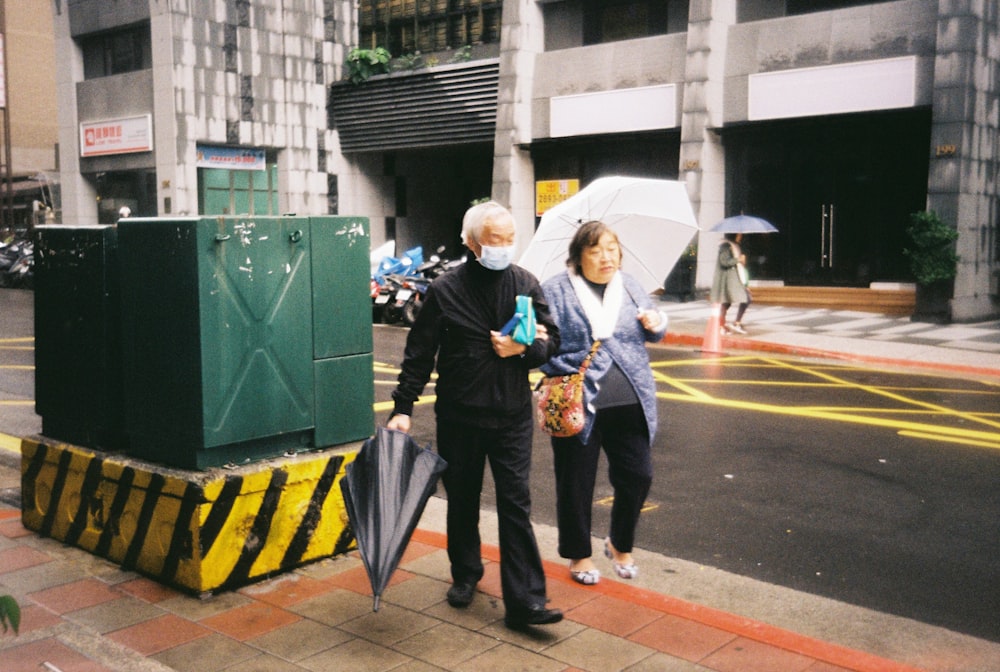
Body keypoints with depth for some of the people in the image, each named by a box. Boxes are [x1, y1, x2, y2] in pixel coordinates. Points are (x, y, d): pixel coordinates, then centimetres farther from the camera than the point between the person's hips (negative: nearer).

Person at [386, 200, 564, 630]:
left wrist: (523, 349, -16)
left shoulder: (525, 284, 1)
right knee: (462, 499, 14)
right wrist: (403, 408, -8)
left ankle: (524, 600, 1)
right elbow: (419, 353, -4)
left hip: (512, 416, 1)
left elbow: (551, 338, 6)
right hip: (459, 415, -1)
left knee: (515, 502, -2)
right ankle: (465, 575, 37)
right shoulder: (445, 290, -6)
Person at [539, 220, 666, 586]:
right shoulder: (555, 291, -5)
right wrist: (571, 371, -22)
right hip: (577, 405, -4)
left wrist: (656, 323, 0)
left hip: (630, 404, 4)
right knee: (576, 486, 8)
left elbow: (652, 333, 23)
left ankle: (620, 545, 32)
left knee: (638, 476, 7)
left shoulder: (630, 286, 11)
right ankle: (578, 553, 29)